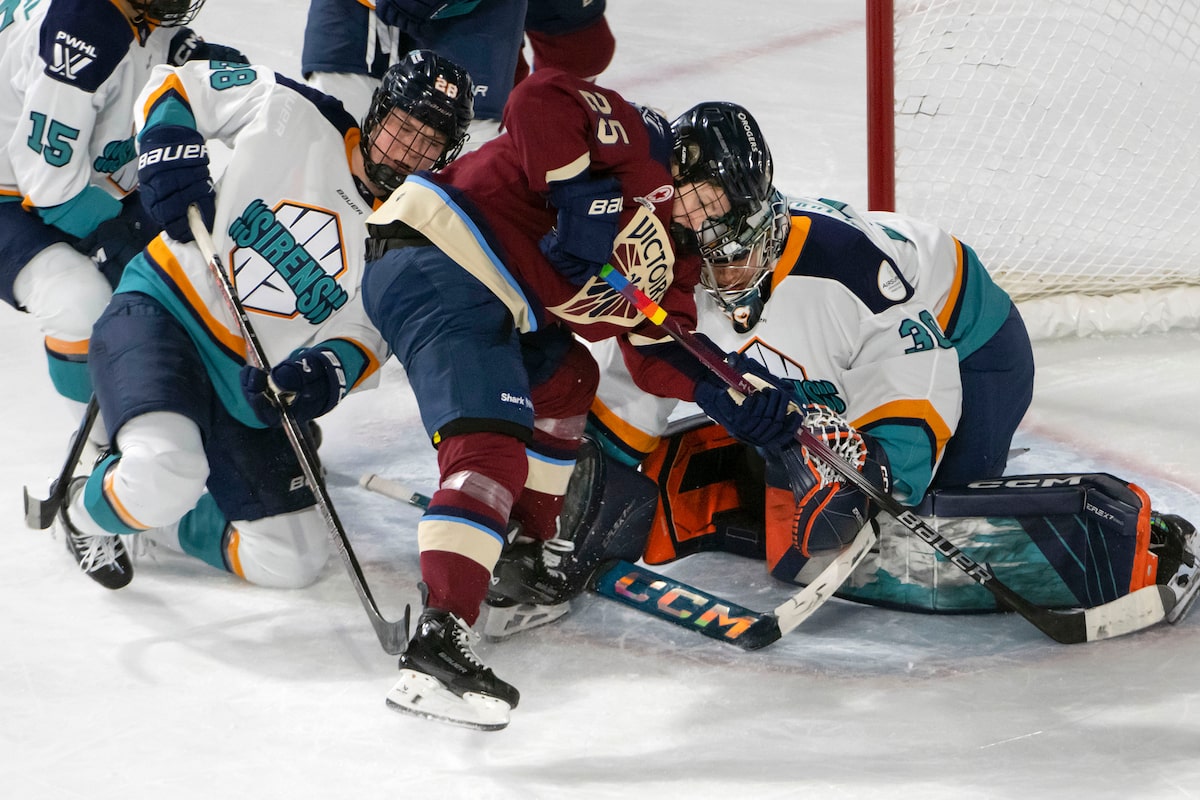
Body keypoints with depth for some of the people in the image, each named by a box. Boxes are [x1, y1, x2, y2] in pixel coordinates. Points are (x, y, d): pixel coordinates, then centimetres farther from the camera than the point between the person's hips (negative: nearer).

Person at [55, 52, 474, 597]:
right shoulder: (292, 116, -9)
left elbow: (367, 336, -3)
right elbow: (174, 88, -1)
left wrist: (327, 374, -25)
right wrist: (172, 161, -19)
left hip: (249, 394, 5)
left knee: (292, 562, 1)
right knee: (165, 473, -34)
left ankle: (152, 517, 23)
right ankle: (89, 510, 2)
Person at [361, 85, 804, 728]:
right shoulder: (638, 140, -5)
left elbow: (656, 354, 19)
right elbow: (541, 100, -21)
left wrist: (729, 398, 6)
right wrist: (578, 192, -22)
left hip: (481, 296, 11)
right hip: (434, 259, -11)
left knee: (562, 378, 31)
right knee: (493, 449, -23)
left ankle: (528, 545, 38)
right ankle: (437, 641, -36)